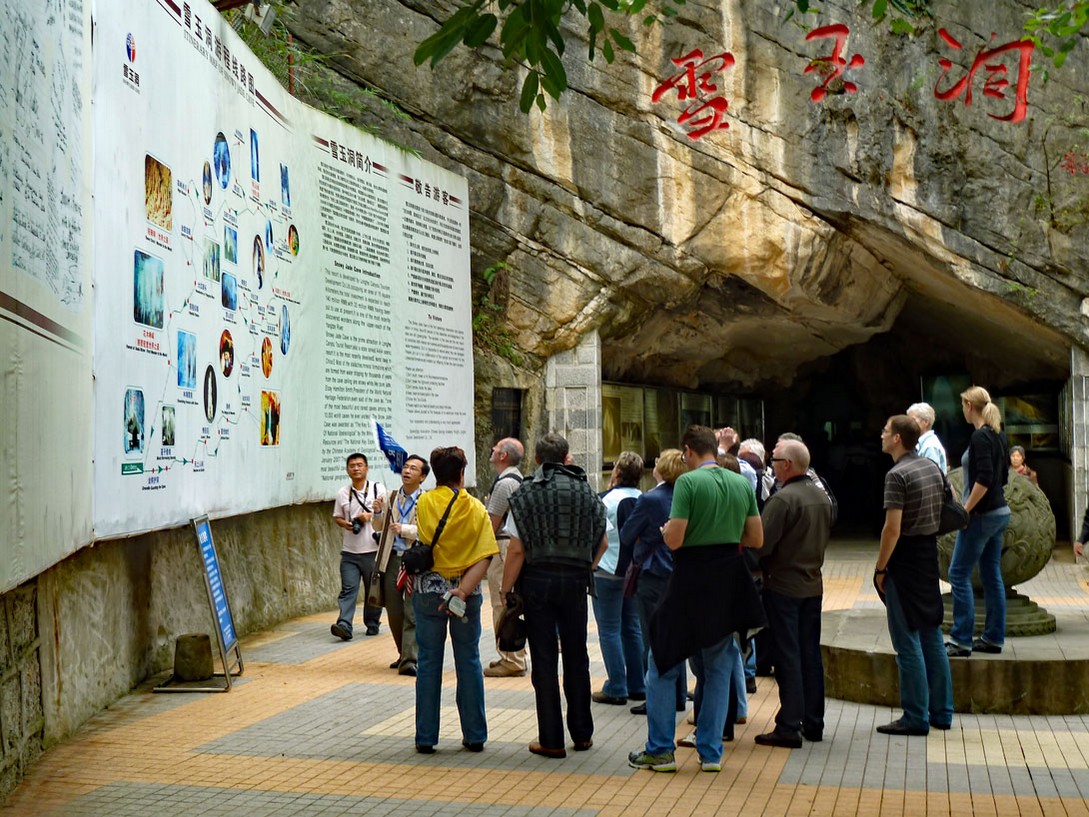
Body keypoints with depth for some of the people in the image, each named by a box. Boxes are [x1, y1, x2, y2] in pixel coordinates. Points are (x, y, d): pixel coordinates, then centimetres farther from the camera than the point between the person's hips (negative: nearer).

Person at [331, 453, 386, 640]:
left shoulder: (378, 488, 1)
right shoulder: (343, 493, 7)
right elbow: (337, 517, 14)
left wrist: (370, 515, -13)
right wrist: (345, 524, -8)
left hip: (373, 550, -1)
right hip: (350, 552, 1)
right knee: (348, 589, -8)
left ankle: (372, 623, 22)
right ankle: (344, 625, -15)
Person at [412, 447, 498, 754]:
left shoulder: (425, 503, -5)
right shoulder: (476, 508, -4)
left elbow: (423, 545, -3)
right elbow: (484, 558, -12)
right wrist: (462, 592, -17)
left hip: (428, 589, -1)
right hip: (466, 591, 1)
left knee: (428, 662, 6)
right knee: (468, 662, 10)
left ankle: (426, 737, 10)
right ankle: (474, 736, 15)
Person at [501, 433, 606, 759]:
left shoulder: (526, 494, -5)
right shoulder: (586, 492, 5)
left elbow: (517, 550, -9)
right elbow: (602, 542, 8)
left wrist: (506, 590, -3)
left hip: (537, 579, -3)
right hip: (575, 580, 3)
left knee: (544, 661, 2)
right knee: (576, 657, 14)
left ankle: (551, 740, 5)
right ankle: (582, 734, 21)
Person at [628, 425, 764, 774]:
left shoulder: (688, 482, -13)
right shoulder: (743, 484, 4)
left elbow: (674, 540, -18)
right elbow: (756, 539, 8)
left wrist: (666, 528, 4)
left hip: (691, 583, -5)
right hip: (729, 585, 5)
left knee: (662, 666, 8)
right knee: (718, 669, 14)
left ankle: (660, 750, 9)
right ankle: (711, 752, 15)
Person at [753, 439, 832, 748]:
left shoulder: (783, 499, -18)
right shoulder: (822, 497, 8)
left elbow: (761, 543, -20)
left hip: (783, 586, -8)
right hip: (813, 585, 8)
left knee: (787, 656, -3)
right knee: (811, 654, 12)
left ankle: (789, 727, -1)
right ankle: (813, 723, 19)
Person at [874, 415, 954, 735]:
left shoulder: (897, 475, -17)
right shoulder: (933, 467, 9)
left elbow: (892, 529, -21)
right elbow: (941, 513, 15)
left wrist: (880, 568, -13)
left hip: (905, 558, -8)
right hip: (930, 553, 8)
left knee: (907, 640, -3)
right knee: (931, 635, 14)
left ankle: (915, 718, 1)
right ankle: (941, 712, 20)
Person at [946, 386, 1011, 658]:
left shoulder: (980, 437, -16)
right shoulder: (996, 436, 12)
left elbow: (984, 479, -23)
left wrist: (966, 510, -17)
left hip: (983, 515, -9)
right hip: (999, 513, 9)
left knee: (958, 574, -5)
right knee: (991, 576, 12)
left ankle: (962, 640, -4)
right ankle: (993, 638, 17)